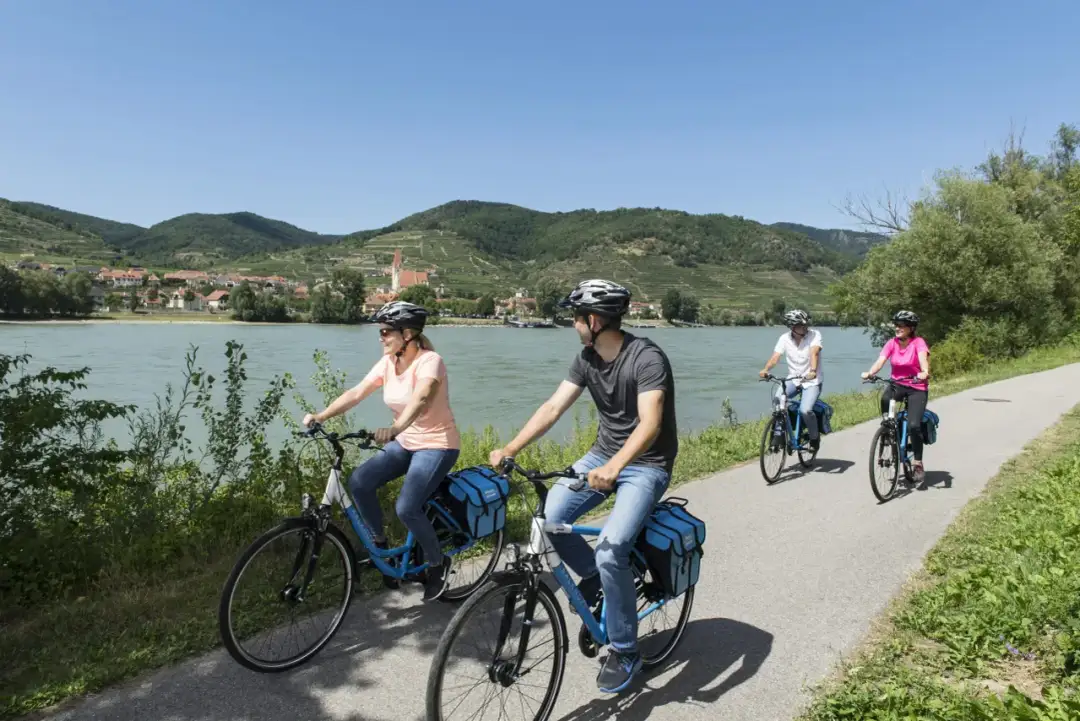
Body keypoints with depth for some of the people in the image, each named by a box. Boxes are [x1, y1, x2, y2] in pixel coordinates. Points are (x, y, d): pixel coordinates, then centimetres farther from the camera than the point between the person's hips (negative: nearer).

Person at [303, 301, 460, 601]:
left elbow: (420, 399, -41)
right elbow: (356, 393, -8)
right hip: (406, 441, 7)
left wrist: (395, 428, -59)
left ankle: (438, 563, 4)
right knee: (359, 481, -13)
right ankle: (379, 543, 9)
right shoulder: (388, 362, -1)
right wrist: (320, 416, -21)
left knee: (406, 507, -22)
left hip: (438, 445, -7)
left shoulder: (430, 361, -22)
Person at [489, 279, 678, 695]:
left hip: (646, 465, -6)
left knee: (610, 550, -23)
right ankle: (593, 575, 17)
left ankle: (625, 653, 0)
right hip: (604, 456, 7)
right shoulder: (586, 359, -1)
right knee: (549, 516, -13)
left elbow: (649, 423, -35)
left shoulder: (647, 358, -23)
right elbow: (553, 408, -6)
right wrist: (509, 449, -16)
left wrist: (614, 467, -51)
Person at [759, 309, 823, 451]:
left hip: (812, 381, -3)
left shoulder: (814, 334, -12)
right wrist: (765, 369, -35)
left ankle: (815, 438, 6)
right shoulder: (785, 338, -4)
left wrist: (813, 371, -46)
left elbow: (814, 353, -28)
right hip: (792, 379, 3)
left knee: (805, 410, -24)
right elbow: (775, 357, -14)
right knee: (777, 401, -24)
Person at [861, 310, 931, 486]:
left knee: (913, 425, -18)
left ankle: (918, 466, -3)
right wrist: (870, 373, -35)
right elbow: (880, 360, -15)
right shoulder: (892, 343, -2)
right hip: (897, 384, 3)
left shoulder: (918, 343, -12)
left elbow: (923, 359, -29)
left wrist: (924, 372, -50)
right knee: (885, 398, -33)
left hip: (917, 387, -3)